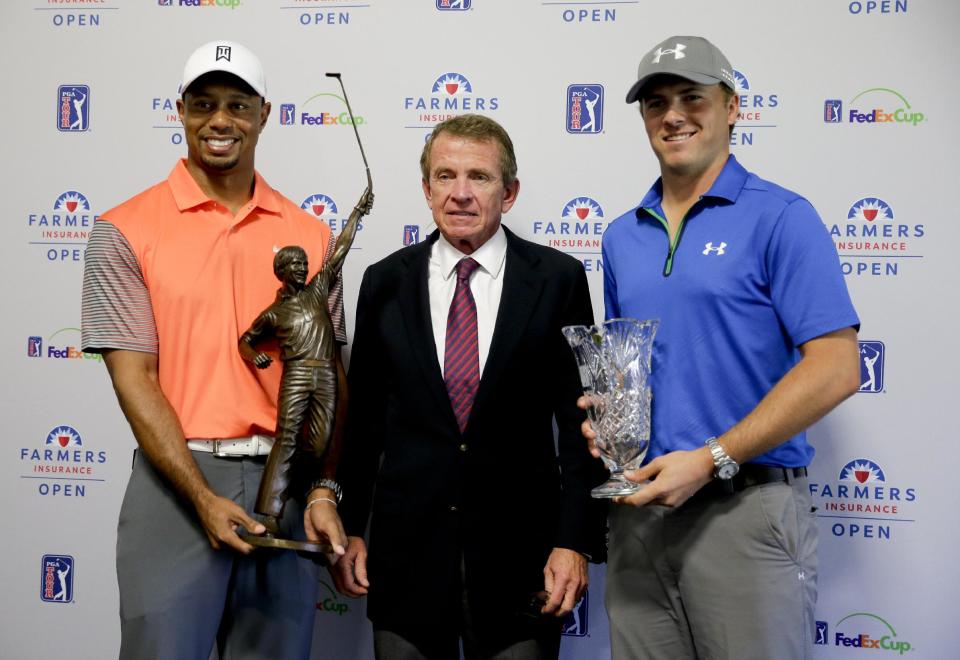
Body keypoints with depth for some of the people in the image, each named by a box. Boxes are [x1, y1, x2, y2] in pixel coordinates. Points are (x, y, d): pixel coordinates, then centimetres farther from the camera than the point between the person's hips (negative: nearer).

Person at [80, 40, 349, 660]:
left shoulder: (310, 234, 6)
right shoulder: (126, 231, -2)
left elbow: (327, 374, 7)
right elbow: (134, 378, -7)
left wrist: (324, 490, -4)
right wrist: (203, 497, -14)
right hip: (177, 479, -3)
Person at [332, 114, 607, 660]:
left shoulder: (557, 280, -3)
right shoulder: (386, 283, 4)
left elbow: (581, 419, -3)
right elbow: (363, 415, 8)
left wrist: (575, 540, -7)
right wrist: (348, 529, 6)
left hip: (518, 551, -1)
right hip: (406, 548, 2)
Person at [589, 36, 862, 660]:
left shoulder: (780, 217, -6)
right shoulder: (622, 236, 12)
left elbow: (836, 368, -13)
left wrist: (710, 460, -17)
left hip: (747, 507, -5)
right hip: (640, 504, 5)